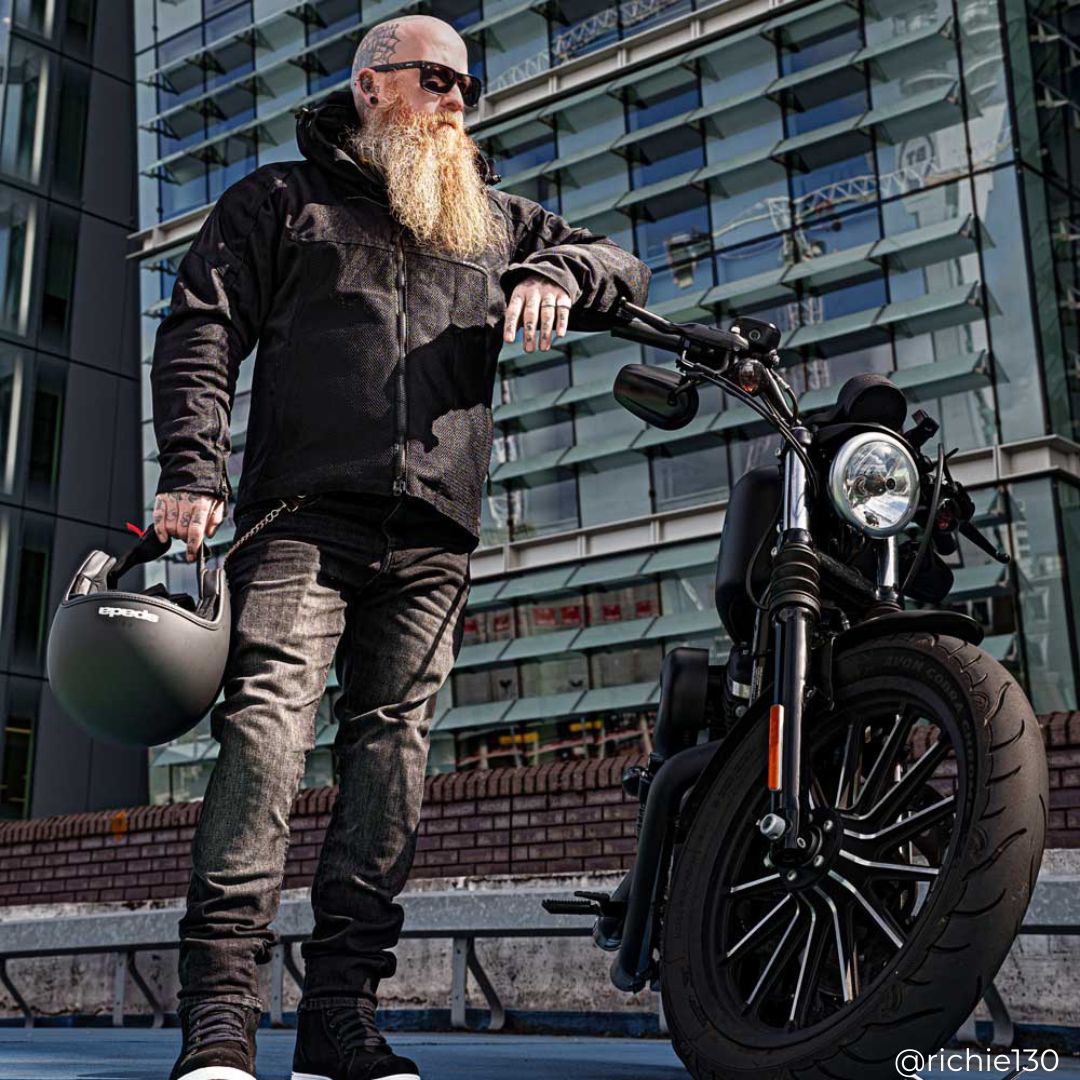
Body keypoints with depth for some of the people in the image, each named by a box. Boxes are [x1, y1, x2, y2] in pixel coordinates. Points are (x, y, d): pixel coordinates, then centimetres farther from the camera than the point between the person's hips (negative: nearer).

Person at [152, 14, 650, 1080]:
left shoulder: (495, 220, 28)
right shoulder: (281, 199, 18)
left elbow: (623, 267, 26)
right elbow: (200, 330, 8)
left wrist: (554, 274, 1)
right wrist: (192, 469, -9)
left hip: (433, 537, 4)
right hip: (304, 512, -3)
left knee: (390, 746, -3)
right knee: (268, 722, -18)